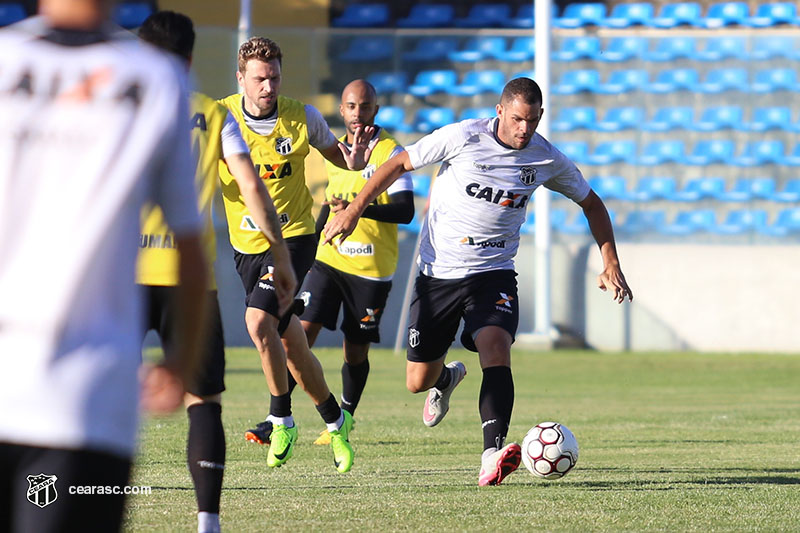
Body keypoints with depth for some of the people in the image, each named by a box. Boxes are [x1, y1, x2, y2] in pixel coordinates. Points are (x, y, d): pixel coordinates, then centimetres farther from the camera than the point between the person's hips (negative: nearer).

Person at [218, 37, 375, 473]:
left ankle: (281, 420, -7)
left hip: (293, 237, -3)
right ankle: (335, 419, 32)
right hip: (246, 244, 3)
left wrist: (354, 161, -15)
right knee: (290, 344, 11)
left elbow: (335, 155, 9)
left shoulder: (302, 118, -8)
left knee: (258, 322, -23)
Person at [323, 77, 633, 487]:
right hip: (437, 271, 0)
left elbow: (590, 202, 13)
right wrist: (354, 210, -6)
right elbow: (399, 163, -2)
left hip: (493, 273, 0)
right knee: (418, 381, 5)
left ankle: (493, 453, -39)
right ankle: (447, 378, 44)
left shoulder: (547, 160, -3)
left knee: (495, 348, -28)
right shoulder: (464, 137, -12)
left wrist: (610, 263, 4)